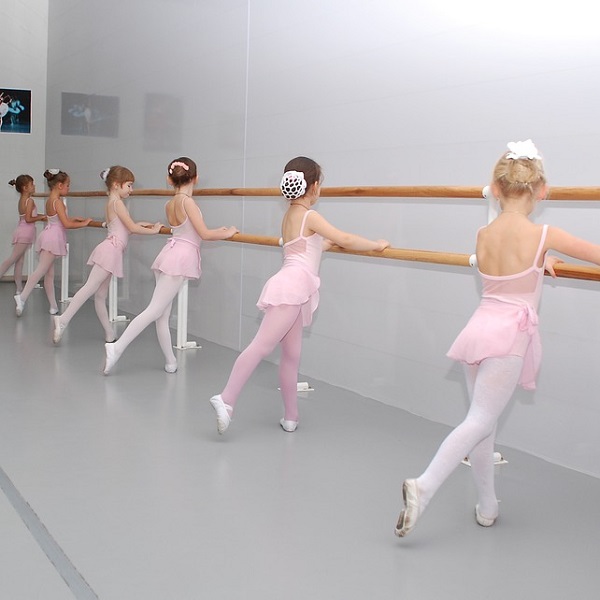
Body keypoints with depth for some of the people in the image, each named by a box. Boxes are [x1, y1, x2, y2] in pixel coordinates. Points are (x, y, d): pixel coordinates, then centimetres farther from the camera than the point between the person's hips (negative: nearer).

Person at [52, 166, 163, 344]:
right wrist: (153, 230, -1)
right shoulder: (117, 202, -7)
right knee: (90, 288, -15)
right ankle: (63, 319, -20)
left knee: (101, 295, 8)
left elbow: (125, 226, 25)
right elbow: (132, 228, -10)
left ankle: (110, 334, 12)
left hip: (111, 251, 10)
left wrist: (140, 224, 18)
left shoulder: (111, 202, 20)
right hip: (111, 250, -10)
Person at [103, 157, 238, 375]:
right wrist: (227, 233, 3)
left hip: (171, 253, 9)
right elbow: (204, 234, -12)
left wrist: (218, 231, 28)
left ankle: (171, 362, 16)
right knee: (155, 311, -8)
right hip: (180, 258, -9)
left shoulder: (170, 204, 12)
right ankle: (117, 348, -11)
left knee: (163, 314, 8)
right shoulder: (187, 201, -10)